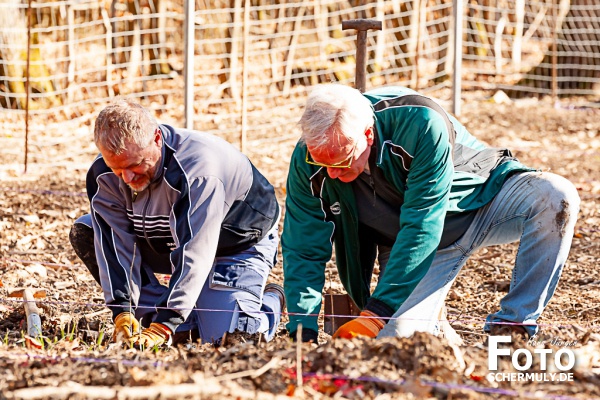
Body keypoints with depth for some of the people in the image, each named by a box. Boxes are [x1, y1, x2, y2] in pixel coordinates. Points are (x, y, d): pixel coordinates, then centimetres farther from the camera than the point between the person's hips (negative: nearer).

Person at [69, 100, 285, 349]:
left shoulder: (198, 167, -38)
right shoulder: (105, 174, -19)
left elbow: (194, 254, -42)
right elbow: (117, 242, -19)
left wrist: (163, 326, -47)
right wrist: (122, 311, -32)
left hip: (240, 242, -7)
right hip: (166, 240, 7)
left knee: (224, 338, -27)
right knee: (85, 232, -13)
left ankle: (269, 300, 11)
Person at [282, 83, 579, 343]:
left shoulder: (422, 126, -35)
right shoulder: (308, 161, -22)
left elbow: (421, 228, -36)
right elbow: (303, 250, -15)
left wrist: (375, 314, -39)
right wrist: (304, 333, -27)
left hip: (478, 198, -2)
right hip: (403, 240, 2)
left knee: (556, 197, -32)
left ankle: (514, 325, -21)